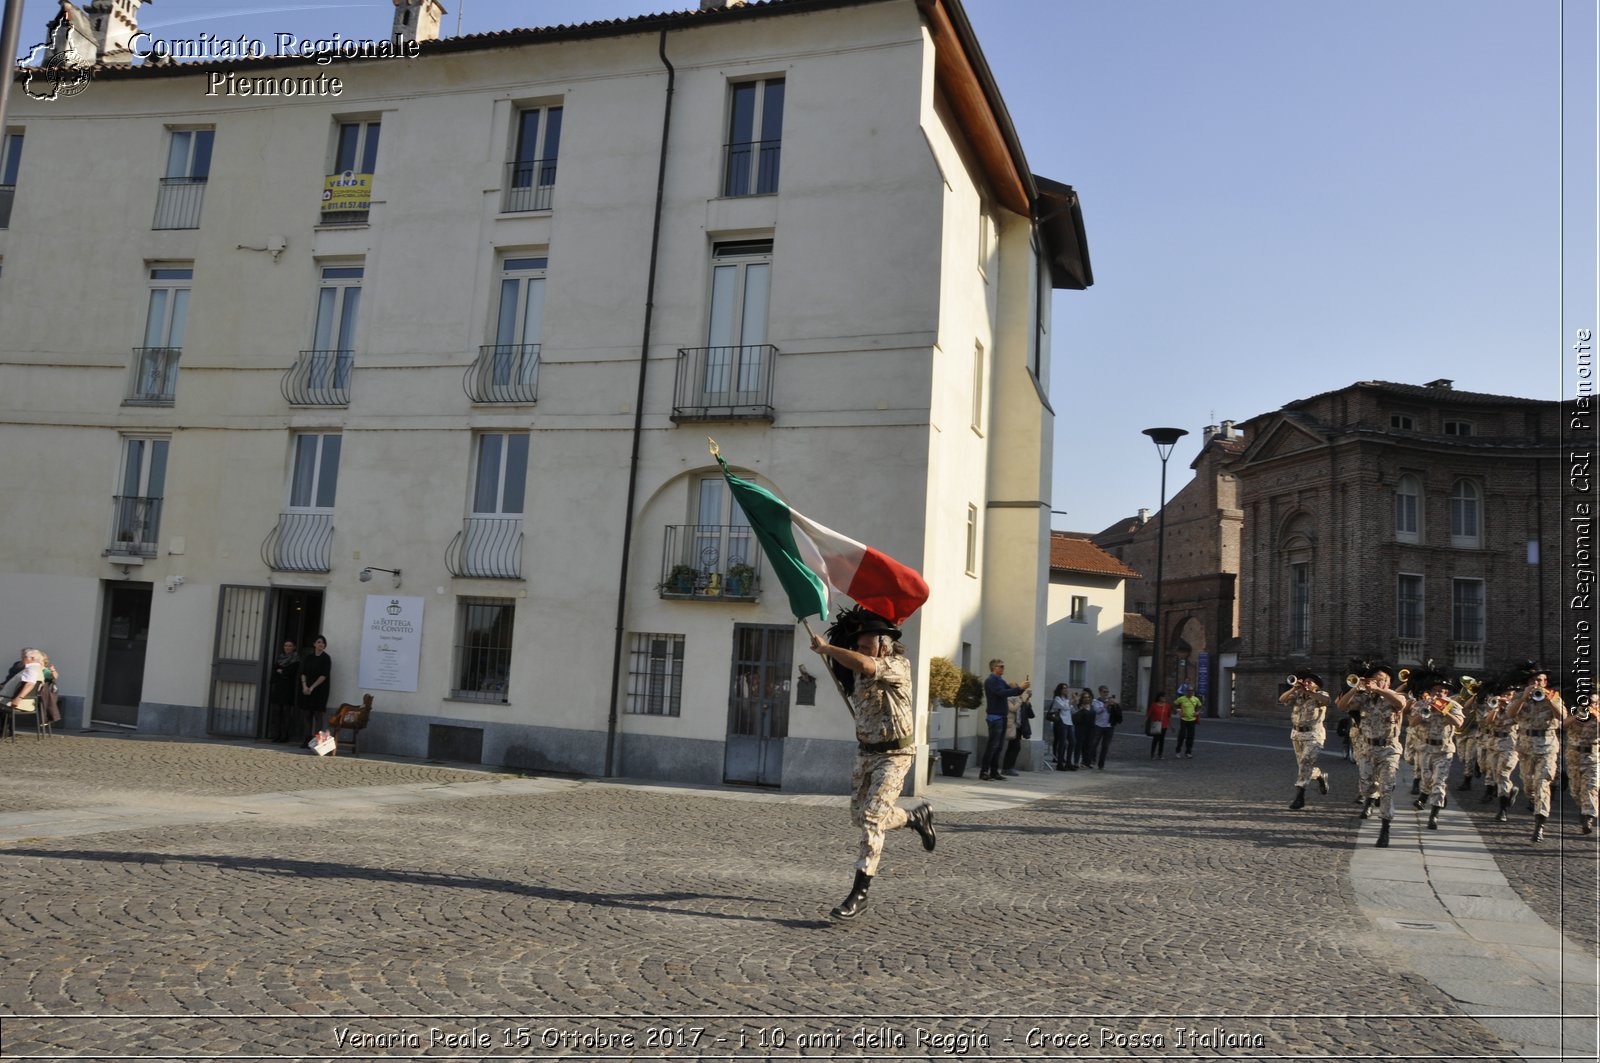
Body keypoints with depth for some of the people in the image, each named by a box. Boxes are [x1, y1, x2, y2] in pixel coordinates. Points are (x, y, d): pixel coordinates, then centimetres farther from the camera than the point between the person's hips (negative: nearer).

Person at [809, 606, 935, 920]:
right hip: (865, 752, 8)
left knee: (872, 817, -14)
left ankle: (860, 892, -9)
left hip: (894, 755, -8)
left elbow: (862, 664, -35)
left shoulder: (899, 665, -18)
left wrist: (826, 648, -25)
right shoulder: (859, 670, 5)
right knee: (859, 816, 13)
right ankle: (917, 817, 37)